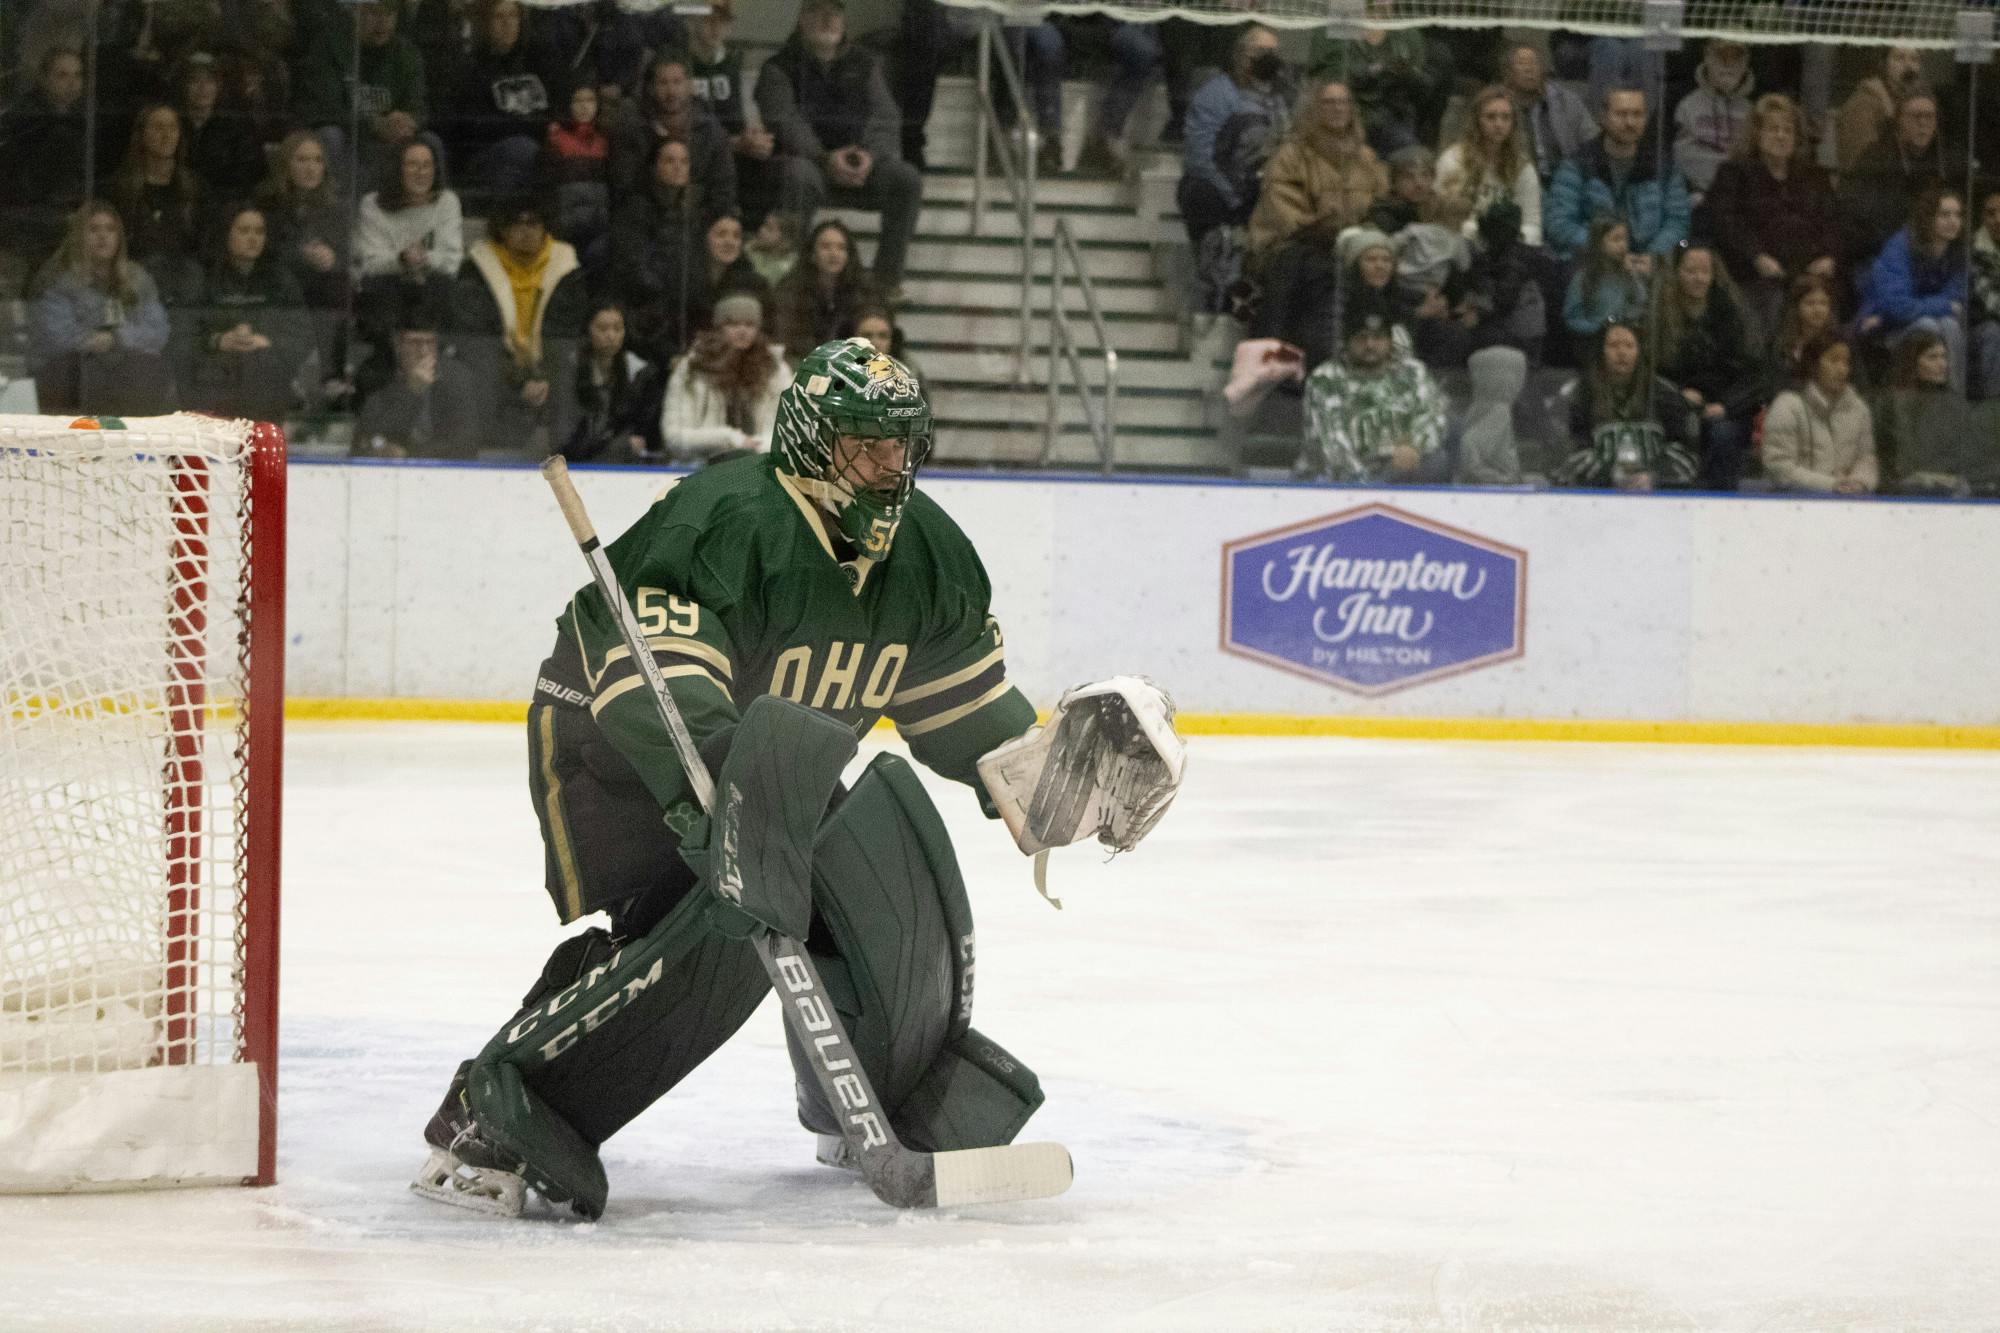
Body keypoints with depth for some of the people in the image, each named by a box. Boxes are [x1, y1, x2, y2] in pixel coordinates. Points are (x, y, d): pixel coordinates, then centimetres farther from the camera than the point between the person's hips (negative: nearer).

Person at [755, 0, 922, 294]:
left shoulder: (864, 65, 14)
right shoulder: (779, 68, 3)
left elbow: (885, 119, 2)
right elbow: (785, 123, -13)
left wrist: (870, 155, -21)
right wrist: (826, 158, -29)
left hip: (861, 161, 3)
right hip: (807, 157, -3)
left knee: (907, 180, -23)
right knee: (800, 176, -39)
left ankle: (888, 277, -15)